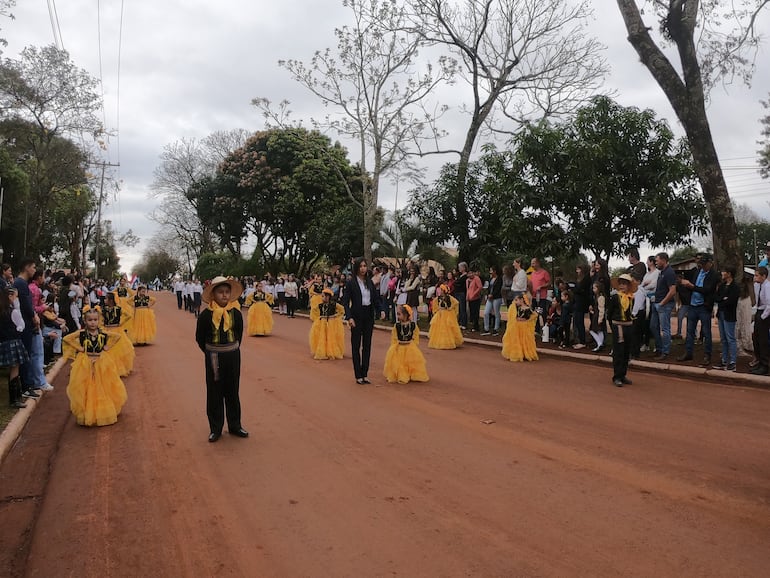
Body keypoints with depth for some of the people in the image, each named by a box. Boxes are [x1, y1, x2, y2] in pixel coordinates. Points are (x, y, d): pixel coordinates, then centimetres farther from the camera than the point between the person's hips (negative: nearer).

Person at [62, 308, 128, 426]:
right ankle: (87, 415, 15)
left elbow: (118, 336, -1)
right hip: (86, 365, -1)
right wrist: (79, 348, -12)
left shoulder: (102, 333, -4)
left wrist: (107, 346, -5)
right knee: (87, 390, 3)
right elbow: (67, 338, -12)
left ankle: (104, 413, 21)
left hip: (102, 364, 1)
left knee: (102, 388, 7)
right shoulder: (81, 333, -7)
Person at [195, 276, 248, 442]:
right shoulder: (206, 315, -11)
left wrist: (232, 349, 6)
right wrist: (210, 353, 2)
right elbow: (200, 338, 0)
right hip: (213, 358, -2)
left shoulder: (236, 313, -5)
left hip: (233, 356, 2)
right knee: (214, 393, 6)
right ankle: (215, 429, 18)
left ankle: (235, 426, 25)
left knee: (232, 391, 12)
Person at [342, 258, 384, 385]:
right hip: (357, 316, -5)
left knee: (367, 345, 9)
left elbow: (376, 298, 7)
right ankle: (358, 376, 9)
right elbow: (345, 301, -10)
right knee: (356, 345, 2)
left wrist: (380, 311, -10)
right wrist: (349, 317, -21)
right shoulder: (351, 283, -7)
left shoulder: (370, 282, 7)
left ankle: (365, 374, 17)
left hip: (369, 315, 5)